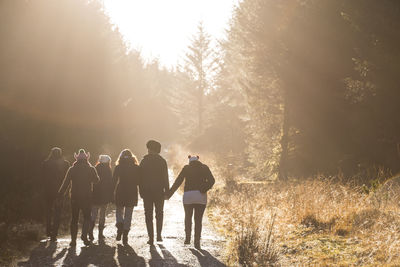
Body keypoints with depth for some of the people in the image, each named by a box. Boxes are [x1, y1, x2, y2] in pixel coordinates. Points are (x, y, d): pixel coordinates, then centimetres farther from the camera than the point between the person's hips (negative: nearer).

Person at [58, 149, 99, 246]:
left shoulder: (72, 169, -2)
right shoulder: (91, 169, -4)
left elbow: (66, 183, -2)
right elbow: (96, 180, 6)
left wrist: (60, 194, 7)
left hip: (75, 197, 1)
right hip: (87, 197, -1)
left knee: (74, 218, 9)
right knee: (87, 217, 10)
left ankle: (73, 239, 6)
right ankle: (84, 235, -12)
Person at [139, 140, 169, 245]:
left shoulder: (144, 161, 0)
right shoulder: (162, 161, -3)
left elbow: (140, 177, 0)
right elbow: (165, 178, -5)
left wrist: (141, 192, 5)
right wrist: (167, 190, 1)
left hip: (147, 192, 0)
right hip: (159, 191, 0)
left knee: (148, 215, 5)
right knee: (159, 213, 16)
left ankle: (151, 237, 1)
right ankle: (159, 235, 6)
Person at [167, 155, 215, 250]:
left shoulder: (186, 168, 6)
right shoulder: (204, 167, 9)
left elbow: (178, 181, 2)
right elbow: (211, 180, -5)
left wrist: (169, 193, 5)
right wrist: (204, 189, -11)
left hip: (188, 196, 0)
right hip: (201, 196, 0)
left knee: (188, 217, 20)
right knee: (198, 219, 6)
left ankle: (188, 238, 11)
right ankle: (197, 242, 0)